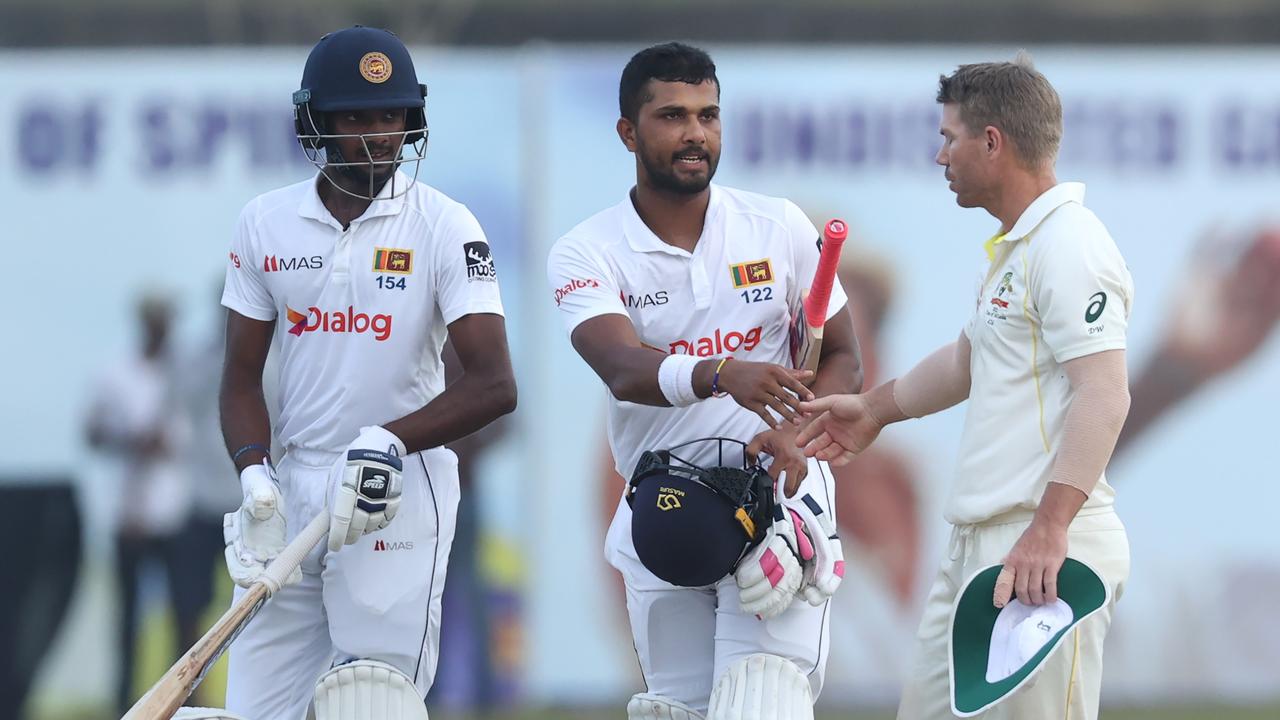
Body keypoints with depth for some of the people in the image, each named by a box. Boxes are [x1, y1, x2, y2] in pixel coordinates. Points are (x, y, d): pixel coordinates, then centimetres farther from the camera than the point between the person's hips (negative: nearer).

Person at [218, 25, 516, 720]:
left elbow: (494, 384, -13)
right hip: (294, 480, 4)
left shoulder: (444, 227, -6)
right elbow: (242, 376, 8)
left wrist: (389, 443, -26)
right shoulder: (264, 223, 6)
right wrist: (255, 480, -10)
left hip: (401, 488, -4)